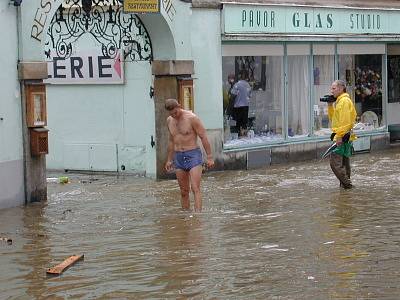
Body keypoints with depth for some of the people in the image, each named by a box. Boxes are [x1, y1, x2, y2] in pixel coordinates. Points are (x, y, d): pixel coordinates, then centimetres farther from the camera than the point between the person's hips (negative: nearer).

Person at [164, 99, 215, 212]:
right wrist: (169, 160, 24)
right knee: (184, 191, 7)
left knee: (195, 189, -15)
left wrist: (209, 157, -11)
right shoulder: (169, 121, 8)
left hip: (193, 155, -6)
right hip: (178, 157, 6)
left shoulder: (191, 118, -11)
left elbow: (203, 137, -9)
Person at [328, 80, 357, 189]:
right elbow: (333, 118, 24)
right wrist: (330, 106, 13)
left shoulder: (344, 101, -13)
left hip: (343, 138, -11)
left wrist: (340, 136, -22)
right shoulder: (339, 101, 19)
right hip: (344, 138, 11)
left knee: (335, 163, -12)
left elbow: (345, 121, -20)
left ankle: (346, 184, -10)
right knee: (344, 163, 13)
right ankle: (346, 184, 17)